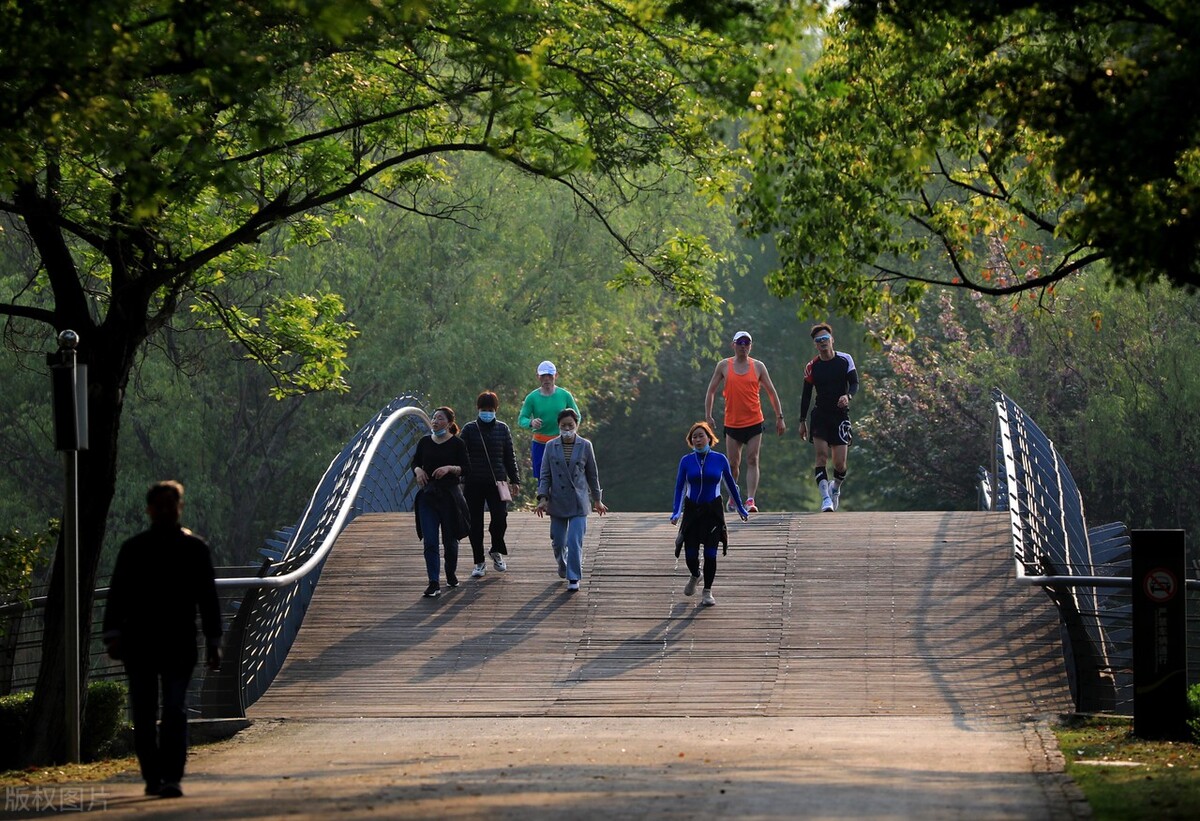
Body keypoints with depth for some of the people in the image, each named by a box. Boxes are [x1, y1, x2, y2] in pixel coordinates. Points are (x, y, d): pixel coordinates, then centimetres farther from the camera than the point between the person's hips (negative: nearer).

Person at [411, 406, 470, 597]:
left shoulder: (457, 444, -4)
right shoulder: (425, 442, 6)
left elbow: (465, 469, -6)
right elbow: (415, 462, 14)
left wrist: (450, 468, -23)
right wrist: (418, 470, -8)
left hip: (450, 495, -2)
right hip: (428, 495, 2)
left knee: (450, 540, 10)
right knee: (429, 541, -7)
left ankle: (451, 575, 34)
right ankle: (434, 584, -9)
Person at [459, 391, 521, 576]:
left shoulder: (502, 429, 7)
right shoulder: (469, 429, 2)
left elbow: (509, 457, 12)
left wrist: (514, 480, 10)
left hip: (497, 482, 0)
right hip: (474, 483, 0)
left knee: (500, 518, -12)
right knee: (475, 524, 2)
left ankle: (496, 551, 16)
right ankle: (479, 562, 13)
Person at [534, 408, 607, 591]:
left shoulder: (585, 446, 0)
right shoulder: (551, 446, 2)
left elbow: (592, 474, 8)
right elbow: (545, 475, 3)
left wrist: (597, 500, 13)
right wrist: (543, 498, -8)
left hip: (578, 503, -2)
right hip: (558, 502, 2)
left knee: (575, 541, -10)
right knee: (558, 542, 10)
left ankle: (573, 578, -3)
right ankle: (563, 567, 39)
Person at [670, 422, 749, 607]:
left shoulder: (719, 459, -1)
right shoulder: (686, 461, -1)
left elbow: (730, 484, 8)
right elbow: (680, 487, -3)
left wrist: (741, 509, 13)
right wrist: (676, 512, -14)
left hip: (713, 510, -1)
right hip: (692, 511, 1)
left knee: (710, 553, -7)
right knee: (690, 555, 2)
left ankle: (707, 592, 8)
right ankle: (695, 576, 37)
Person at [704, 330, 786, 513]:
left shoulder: (758, 367, 3)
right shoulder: (724, 366, 3)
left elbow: (771, 392, 8)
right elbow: (711, 391, 8)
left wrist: (779, 417, 5)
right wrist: (708, 416, 2)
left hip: (754, 422, -1)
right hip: (732, 423, 1)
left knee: (752, 461, -10)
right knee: (733, 463, 7)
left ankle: (750, 500, -15)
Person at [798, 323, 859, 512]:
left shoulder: (845, 360, 0)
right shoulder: (812, 367, 2)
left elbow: (854, 383, -1)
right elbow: (806, 395, 7)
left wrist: (847, 396, -23)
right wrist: (803, 421, 6)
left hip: (840, 415, 0)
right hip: (820, 415, 0)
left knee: (840, 463, -1)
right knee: (822, 455, -18)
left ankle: (836, 488, 31)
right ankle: (826, 498, -21)